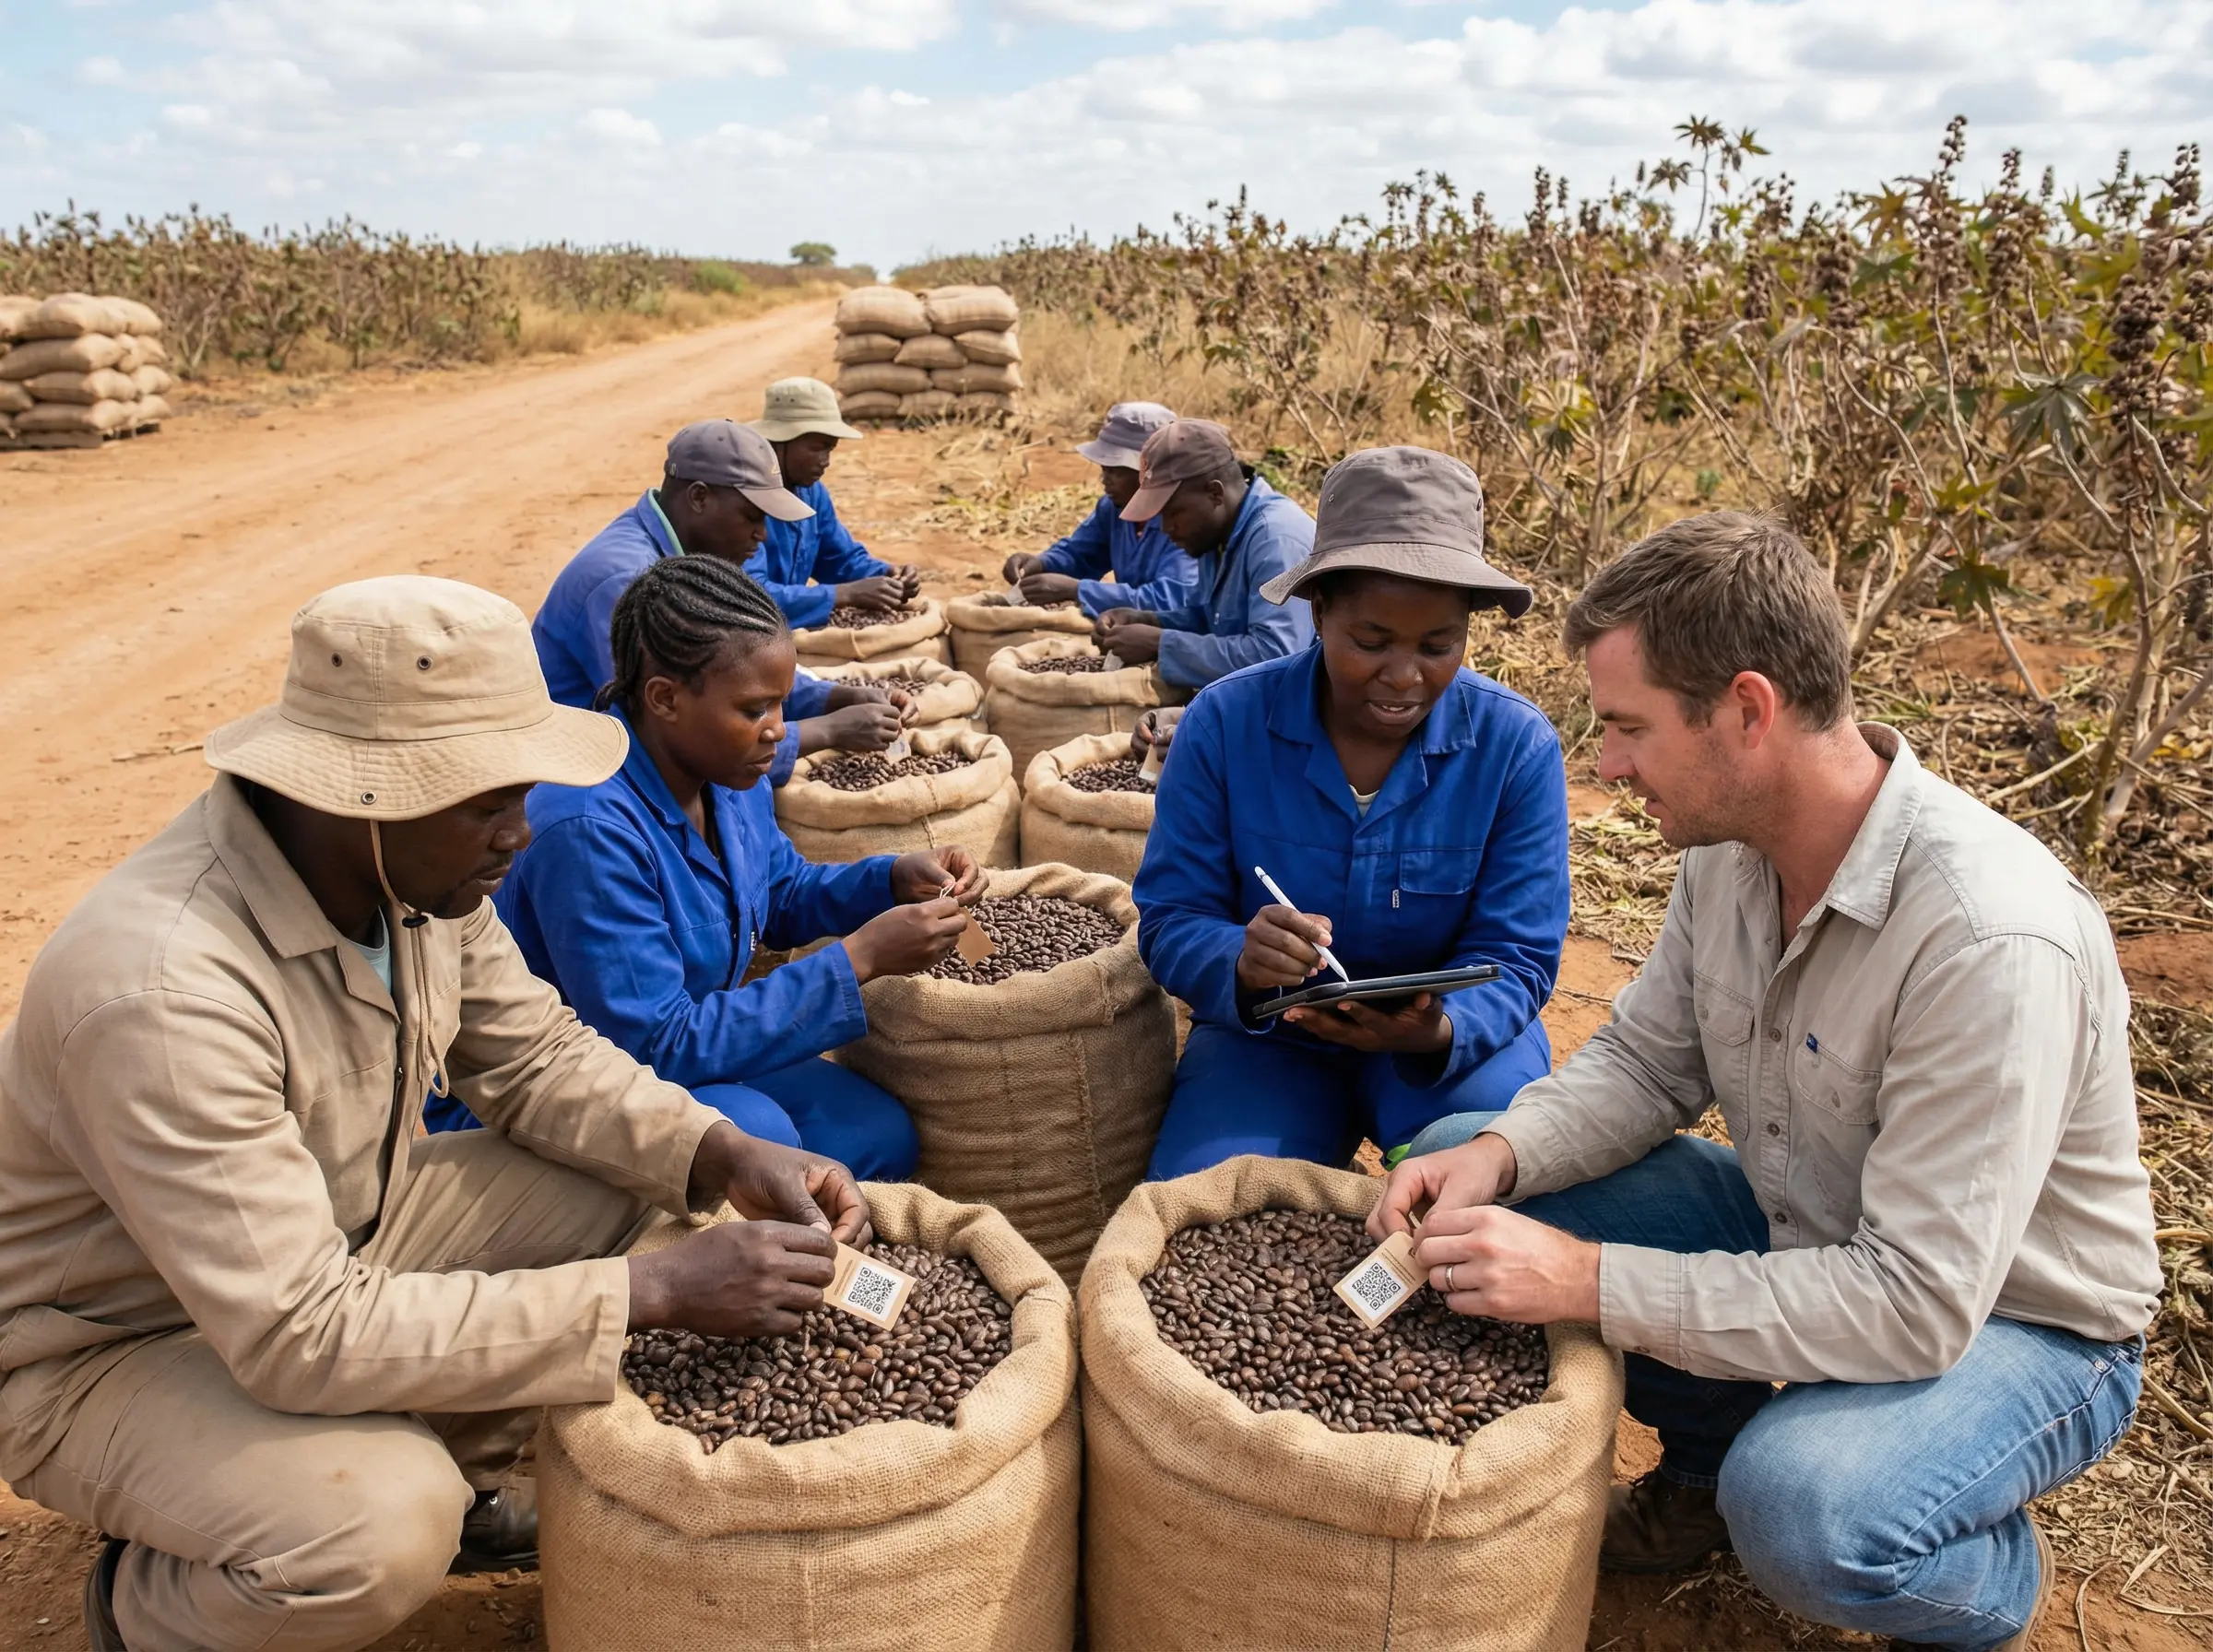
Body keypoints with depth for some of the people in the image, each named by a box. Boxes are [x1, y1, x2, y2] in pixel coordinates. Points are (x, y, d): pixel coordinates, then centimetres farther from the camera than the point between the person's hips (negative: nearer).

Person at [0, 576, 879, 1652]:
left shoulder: (416, 868, -15)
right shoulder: (166, 988, -37)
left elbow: (534, 1055, -2)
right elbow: (302, 1336, -36)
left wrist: (727, 1156, -19)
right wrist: (652, 1294, -35)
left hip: (326, 1243, 7)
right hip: (113, 1344, -7)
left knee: (638, 1184, -5)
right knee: (379, 1534, -31)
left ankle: (460, 1480, 15)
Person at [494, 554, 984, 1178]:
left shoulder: (725, 773, -6)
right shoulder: (590, 828, -32)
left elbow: (784, 896, 14)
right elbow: (657, 1047, -30)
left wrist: (896, 878, -7)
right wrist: (858, 958, -31)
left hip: (681, 1052, 8)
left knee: (879, 1136, -12)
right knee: (756, 1135, -32)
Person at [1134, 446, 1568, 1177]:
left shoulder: (1517, 745, -13)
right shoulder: (1224, 722, -13)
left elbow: (1516, 958, -12)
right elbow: (1169, 923, -11)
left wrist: (1439, 1031, -36)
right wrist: (1242, 965, -35)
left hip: (1452, 1040, 0)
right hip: (1267, 1035, 0)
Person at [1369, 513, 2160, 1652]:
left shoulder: (1993, 939, -34)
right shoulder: (1728, 842, -10)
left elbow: (1919, 1305, -33)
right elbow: (1644, 1063, 1)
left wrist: (1591, 1281, -34)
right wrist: (1499, 1155, -19)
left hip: (2010, 1320, -6)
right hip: (1795, 1235, 7)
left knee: (1801, 1508, -36)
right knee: (1464, 1164, -5)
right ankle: (1705, 1462, 12)